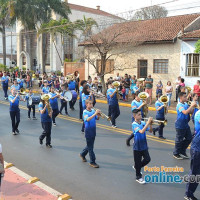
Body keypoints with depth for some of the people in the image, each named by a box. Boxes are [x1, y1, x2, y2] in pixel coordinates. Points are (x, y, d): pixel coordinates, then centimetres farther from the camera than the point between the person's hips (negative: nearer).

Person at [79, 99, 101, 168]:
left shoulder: (93, 110, 6)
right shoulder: (85, 112, -11)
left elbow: (97, 119, 6)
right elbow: (87, 119, -29)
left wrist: (98, 115, -15)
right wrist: (95, 114, -34)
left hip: (93, 130, 7)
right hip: (88, 130, -6)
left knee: (90, 145, 20)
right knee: (90, 147, -1)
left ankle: (82, 154, 42)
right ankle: (92, 162, 7)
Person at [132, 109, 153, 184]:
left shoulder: (143, 123, -1)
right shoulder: (134, 124, -18)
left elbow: (150, 131, -1)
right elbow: (141, 131, -33)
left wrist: (150, 124, -17)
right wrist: (148, 123, -32)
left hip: (144, 145, 5)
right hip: (137, 147, -5)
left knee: (147, 159, 9)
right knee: (138, 162, 7)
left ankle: (137, 167, 35)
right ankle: (138, 177, 25)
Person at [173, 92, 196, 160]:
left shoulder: (186, 104, 6)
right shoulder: (179, 105, -18)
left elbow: (190, 112, 7)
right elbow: (185, 112, -33)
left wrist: (193, 107, -8)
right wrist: (191, 105, -28)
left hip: (186, 125, 8)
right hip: (180, 125, -8)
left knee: (189, 138, 14)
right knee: (179, 140, 4)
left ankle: (182, 151, 30)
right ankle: (176, 154, 20)